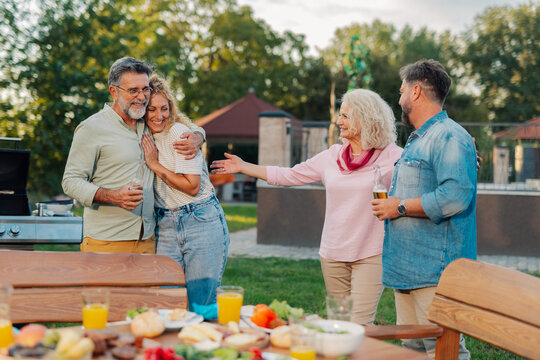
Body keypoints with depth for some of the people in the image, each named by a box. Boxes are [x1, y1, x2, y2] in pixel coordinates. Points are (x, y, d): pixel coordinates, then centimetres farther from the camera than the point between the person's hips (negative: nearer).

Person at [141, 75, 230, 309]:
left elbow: (192, 186, -13)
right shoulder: (144, 136, 10)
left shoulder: (178, 132, -9)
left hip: (202, 222, -5)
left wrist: (156, 165, -10)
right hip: (165, 227, 6)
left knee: (200, 305, -5)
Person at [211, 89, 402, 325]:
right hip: (333, 253, 4)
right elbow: (288, 176, 16)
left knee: (359, 326, -11)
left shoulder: (392, 156, -2)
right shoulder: (332, 157, 10)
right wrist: (243, 167, 17)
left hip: (370, 254, -4)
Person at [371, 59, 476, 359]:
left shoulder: (449, 137, -13)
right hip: (406, 268, 11)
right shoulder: (417, 140, 22)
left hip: (434, 271, -10)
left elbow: (455, 197, -27)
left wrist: (401, 207, -17)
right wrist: (390, 204, 17)